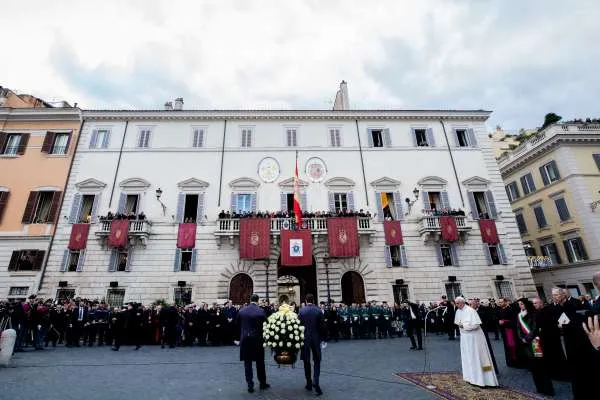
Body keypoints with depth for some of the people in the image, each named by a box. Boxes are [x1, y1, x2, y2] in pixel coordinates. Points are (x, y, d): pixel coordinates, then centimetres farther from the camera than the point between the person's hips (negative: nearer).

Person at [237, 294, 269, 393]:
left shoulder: (241, 311, -4)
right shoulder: (261, 311, -13)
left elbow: (238, 323, 6)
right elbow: (265, 324, -9)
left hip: (245, 339, 2)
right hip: (257, 339, -1)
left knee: (247, 363, 11)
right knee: (260, 362, 14)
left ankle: (250, 385, 14)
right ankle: (263, 383, 26)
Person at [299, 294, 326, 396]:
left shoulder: (301, 310, -9)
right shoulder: (318, 310, -6)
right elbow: (322, 325, -4)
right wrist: (322, 337, 8)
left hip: (305, 338, 0)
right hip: (316, 338, 0)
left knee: (307, 361, 13)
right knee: (317, 360, 12)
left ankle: (309, 383, 20)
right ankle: (315, 381, -3)